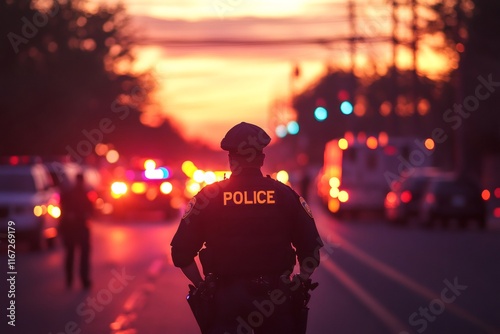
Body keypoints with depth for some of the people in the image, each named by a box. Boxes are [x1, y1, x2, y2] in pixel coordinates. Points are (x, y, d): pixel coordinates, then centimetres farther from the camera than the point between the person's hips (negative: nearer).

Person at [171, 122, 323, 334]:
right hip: (275, 297, 1)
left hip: (225, 298, -1)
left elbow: (181, 252, -2)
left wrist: (202, 287, 9)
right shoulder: (285, 195, 1)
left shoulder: (209, 197, -1)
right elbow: (310, 250, 0)